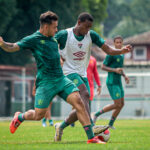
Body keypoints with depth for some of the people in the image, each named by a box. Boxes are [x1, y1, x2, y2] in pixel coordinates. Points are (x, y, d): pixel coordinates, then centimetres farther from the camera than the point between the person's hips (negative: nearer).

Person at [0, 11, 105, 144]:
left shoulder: (53, 39, 16)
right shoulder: (33, 39, -6)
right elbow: (13, 47, -15)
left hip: (61, 79, 6)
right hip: (46, 82, -6)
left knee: (79, 102, -12)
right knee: (38, 115, -2)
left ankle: (91, 137, -12)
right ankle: (20, 117, 33)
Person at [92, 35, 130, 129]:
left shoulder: (121, 55, 14)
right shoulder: (111, 54, -13)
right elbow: (103, 67, -11)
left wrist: (125, 76, 8)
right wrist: (115, 70, -23)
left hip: (118, 83, 9)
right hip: (112, 83, -9)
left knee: (121, 104, 9)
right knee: (117, 105, -11)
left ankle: (111, 124, 19)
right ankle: (97, 114, 3)